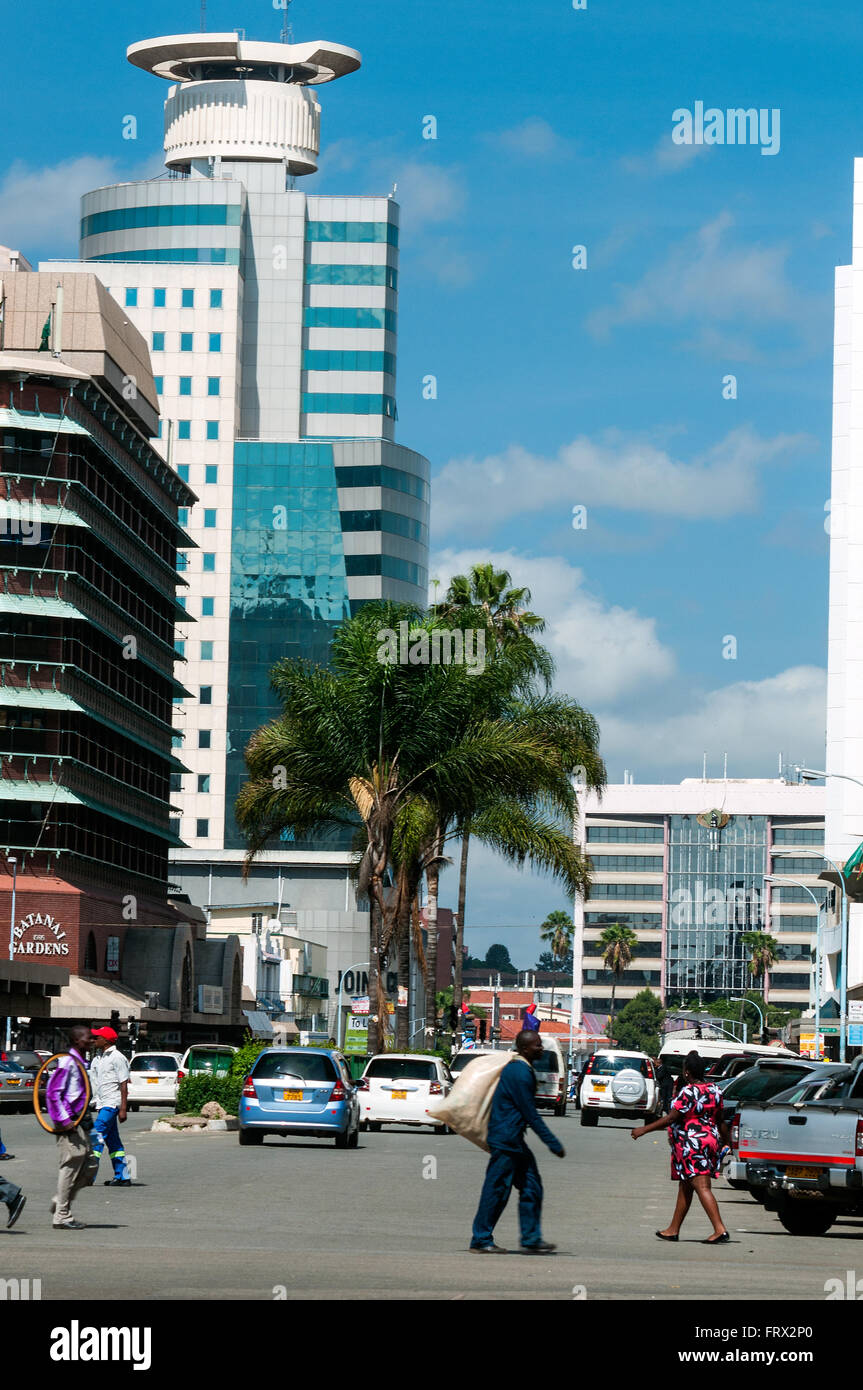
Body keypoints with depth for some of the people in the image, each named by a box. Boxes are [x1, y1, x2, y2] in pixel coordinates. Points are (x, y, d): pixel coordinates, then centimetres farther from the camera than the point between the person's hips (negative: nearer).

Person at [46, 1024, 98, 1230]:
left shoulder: (80, 1063, 16)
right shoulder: (67, 1062, -13)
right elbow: (52, 1092, -18)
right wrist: (64, 1120, -21)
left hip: (79, 1122, 10)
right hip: (69, 1124, -10)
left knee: (90, 1165, 8)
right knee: (71, 1166, -7)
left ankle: (60, 1202, 17)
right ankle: (62, 1216, -1)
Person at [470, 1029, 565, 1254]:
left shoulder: (522, 1069, 13)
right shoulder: (520, 1074, -18)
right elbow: (531, 1115, -17)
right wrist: (553, 1143, -13)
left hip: (515, 1142, 10)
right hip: (506, 1140, -10)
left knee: (531, 1189, 9)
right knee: (497, 1190, -3)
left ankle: (531, 1240, 11)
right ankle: (481, 1240, 4)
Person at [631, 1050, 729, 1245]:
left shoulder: (688, 1092, -15)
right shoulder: (714, 1091, 8)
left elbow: (671, 1118, -16)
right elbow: (719, 1119, 17)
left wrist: (644, 1129, -8)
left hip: (691, 1145, -9)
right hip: (710, 1141, 9)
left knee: (702, 1187, -11)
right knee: (684, 1188, 16)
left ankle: (720, 1230, -19)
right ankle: (673, 1229, 23)